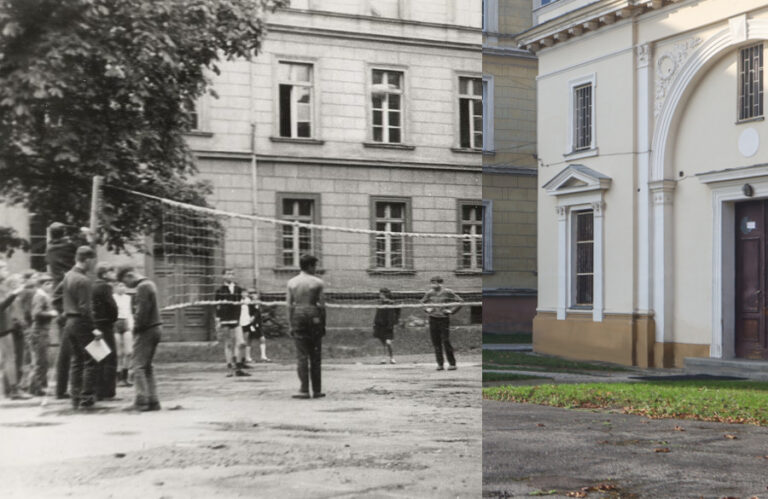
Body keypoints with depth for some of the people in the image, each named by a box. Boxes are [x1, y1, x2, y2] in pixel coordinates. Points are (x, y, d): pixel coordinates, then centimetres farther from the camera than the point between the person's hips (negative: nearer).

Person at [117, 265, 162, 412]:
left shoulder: (142, 287, -14)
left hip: (145, 330, -10)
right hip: (156, 328, 10)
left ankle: (141, 401, -9)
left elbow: (142, 311, -21)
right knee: (147, 366, 13)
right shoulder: (150, 284, 15)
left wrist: (136, 328, -10)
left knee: (138, 366, -6)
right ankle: (153, 400, 13)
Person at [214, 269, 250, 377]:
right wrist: (217, 321, -4)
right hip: (225, 321, -2)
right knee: (228, 345, 2)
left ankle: (239, 368, 2)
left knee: (241, 343, -8)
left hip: (237, 320, 2)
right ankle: (230, 368, 10)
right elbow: (217, 307, 2)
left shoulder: (239, 290, 11)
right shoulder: (220, 291, 3)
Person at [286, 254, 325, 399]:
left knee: (301, 355, 2)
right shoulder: (317, 282, -2)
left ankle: (304, 390, -4)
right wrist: (323, 324, 4)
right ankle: (316, 390, 11)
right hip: (314, 316, -1)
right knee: (315, 356, 7)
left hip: (298, 316, 1)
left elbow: (289, 305, 2)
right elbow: (321, 304, -3)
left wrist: (291, 325, 6)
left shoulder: (291, 282, 4)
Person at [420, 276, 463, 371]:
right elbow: (422, 302, 23)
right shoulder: (430, 293, 6)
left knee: (446, 342, -9)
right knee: (436, 343, 3)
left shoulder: (447, 292, -5)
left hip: (444, 319, -4)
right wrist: (427, 309, 6)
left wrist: (451, 311, -6)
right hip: (433, 319, 4)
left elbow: (460, 301, 0)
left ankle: (452, 363, -1)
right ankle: (440, 364, 9)